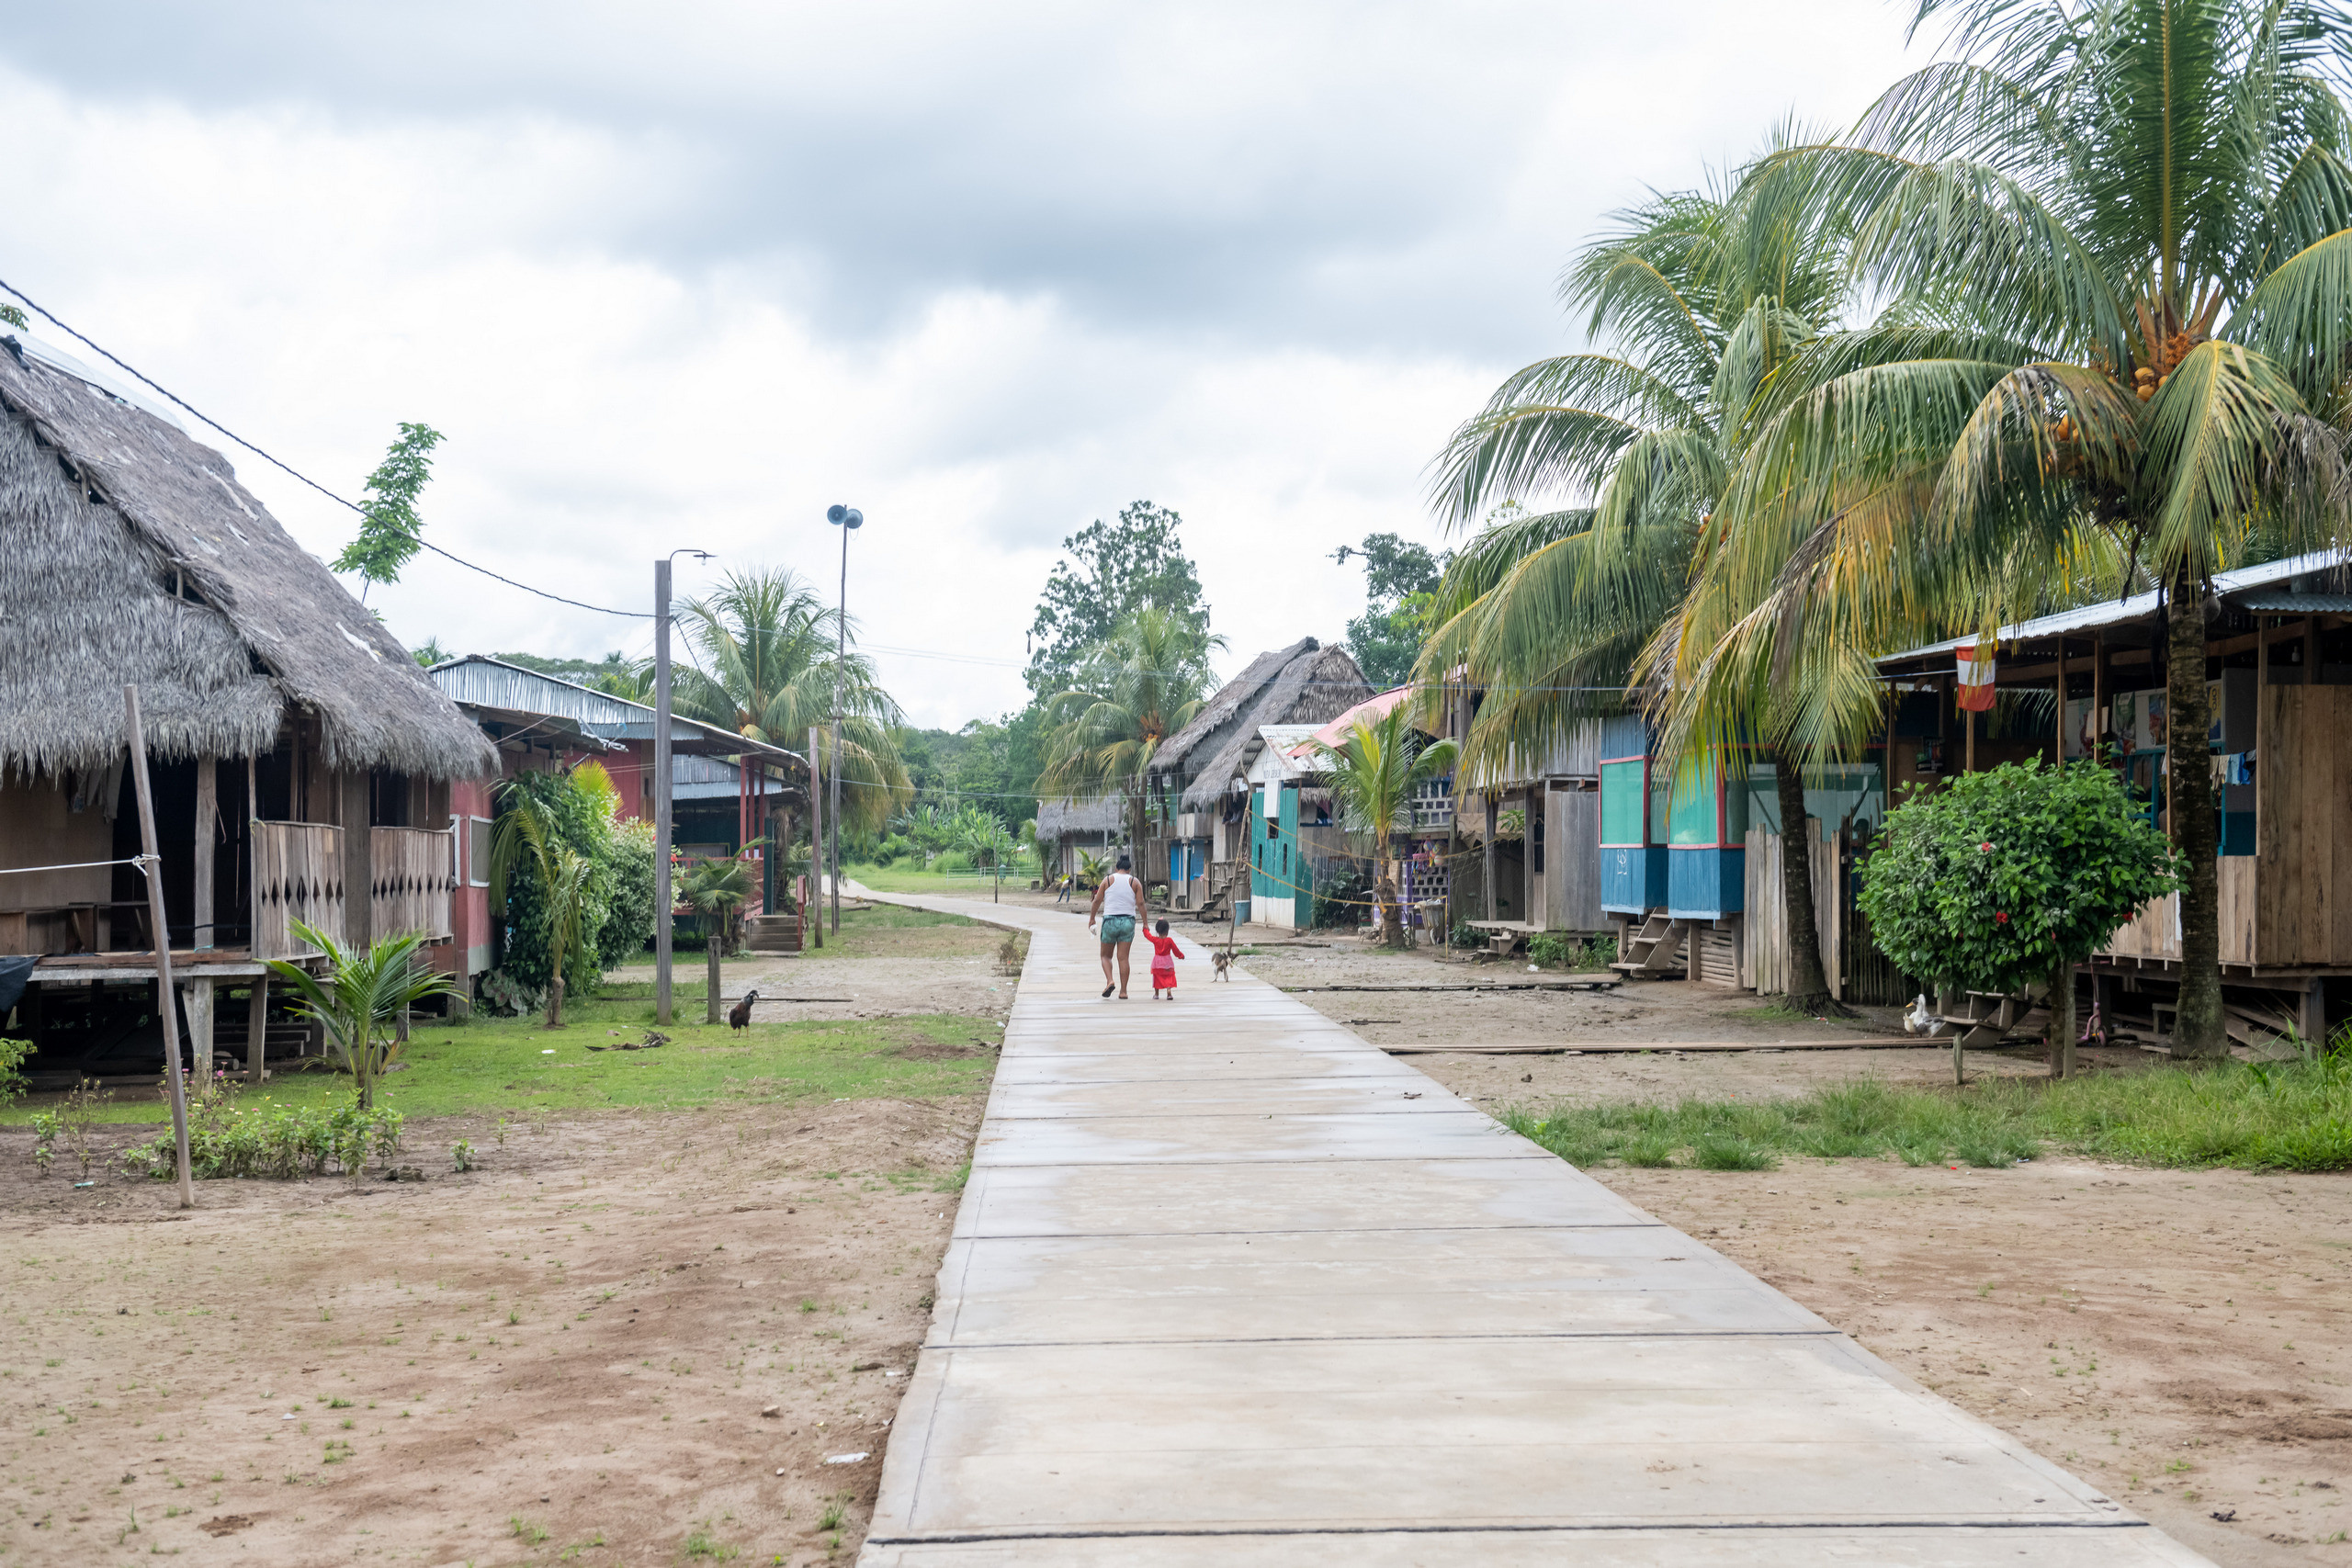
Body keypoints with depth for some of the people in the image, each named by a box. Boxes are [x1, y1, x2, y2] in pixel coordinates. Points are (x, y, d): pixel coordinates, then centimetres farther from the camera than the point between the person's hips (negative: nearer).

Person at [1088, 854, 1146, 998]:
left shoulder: (1108, 880, 4)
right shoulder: (1135, 882, 5)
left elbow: (1097, 900, 2)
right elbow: (1140, 903, -2)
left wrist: (1092, 918, 12)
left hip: (1110, 920, -1)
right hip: (1128, 921, 1)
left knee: (1106, 955, 12)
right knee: (1123, 958, 2)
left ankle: (1110, 980, -12)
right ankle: (1123, 991, -1)